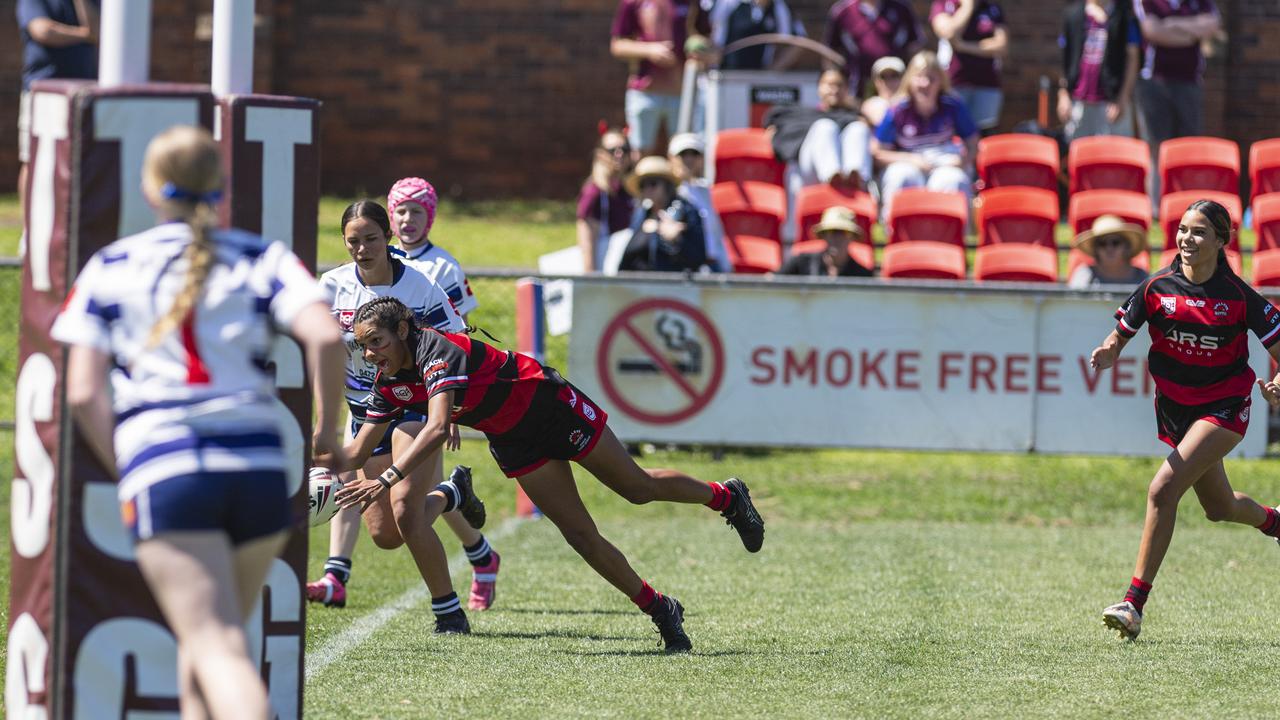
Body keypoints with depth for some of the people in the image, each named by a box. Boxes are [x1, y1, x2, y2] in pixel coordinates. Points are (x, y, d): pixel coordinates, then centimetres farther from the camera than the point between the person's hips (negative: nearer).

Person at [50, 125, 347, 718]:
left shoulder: (108, 269, 10)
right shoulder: (262, 259, 10)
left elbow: (83, 392, 3)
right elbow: (325, 336, -7)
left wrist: (125, 473, 15)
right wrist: (327, 430, 6)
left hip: (160, 470, -2)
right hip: (257, 469, 2)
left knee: (217, 649, -11)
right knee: (202, 640, 21)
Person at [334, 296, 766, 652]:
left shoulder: (438, 351, -36)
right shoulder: (390, 384, -11)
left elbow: (437, 428, -48)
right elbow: (358, 450, -3)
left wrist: (385, 480, -55)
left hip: (551, 408, -7)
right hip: (513, 443, 7)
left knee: (639, 488, 11)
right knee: (581, 537, 2)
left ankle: (727, 497, 38)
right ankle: (659, 610, 15)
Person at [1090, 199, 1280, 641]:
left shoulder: (1238, 297, -14)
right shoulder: (1157, 288, -7)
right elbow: (1121, 336, 1)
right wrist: (1108, 353, -23)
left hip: (1224, 406, -5)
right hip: (1175, 406, 5)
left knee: (1163, 490, -24)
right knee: (1219, 507, 21)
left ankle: (1135, 604, -22)